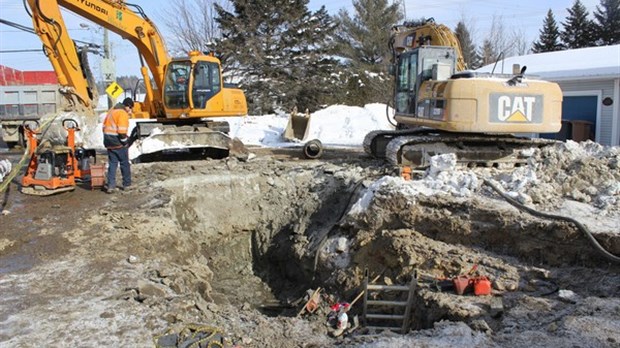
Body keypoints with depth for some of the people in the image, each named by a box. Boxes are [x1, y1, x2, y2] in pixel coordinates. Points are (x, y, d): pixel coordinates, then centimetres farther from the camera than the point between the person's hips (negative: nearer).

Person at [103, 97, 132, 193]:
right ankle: (127, 184, 16)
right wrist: (125, 141, -9)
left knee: (112, 164, 9)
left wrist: (108, 139, 16)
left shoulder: (112, 110, 14)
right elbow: (121, 131, -21)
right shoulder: (123, 113, -14)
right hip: (118, 143, -7)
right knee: (125, 164, 7)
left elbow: (104, 126, 16)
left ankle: (111, 186, 5)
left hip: (109, 142, 8)